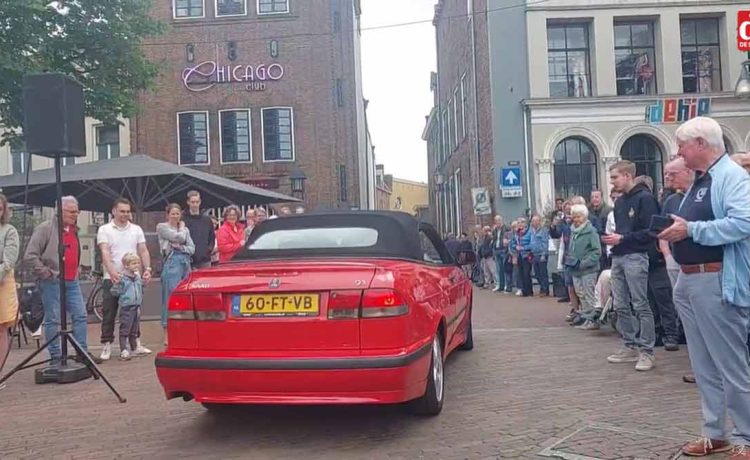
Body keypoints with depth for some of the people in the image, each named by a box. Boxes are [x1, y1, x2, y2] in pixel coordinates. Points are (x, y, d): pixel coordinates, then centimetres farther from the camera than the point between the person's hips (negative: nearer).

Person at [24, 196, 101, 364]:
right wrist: (46, 273, -14)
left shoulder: (74, 229, 15)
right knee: (53, 320, 0)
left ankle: (83, 352, 15)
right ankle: (55, 356, 8)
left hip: (72, 281, 7)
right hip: (52, 282, -7)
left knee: (80, 316, 7)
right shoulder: (45, 228, -9)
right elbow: (30, 256, -13)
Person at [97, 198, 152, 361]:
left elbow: (143, 251, 7)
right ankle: (106, 346, 8)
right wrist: (112, 271, -29)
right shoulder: (105, 230, -1)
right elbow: (105, 253, -14)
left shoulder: (136, 230, 9)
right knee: (109, 314, 2)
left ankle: (136, 344, 17)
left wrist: (147, 268, -10)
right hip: (111, 278, -3)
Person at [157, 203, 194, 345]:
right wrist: (181, 227, 9)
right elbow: (179, 237, -9)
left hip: (186, 263, 5)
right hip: (172, 263, -5)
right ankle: (167, 336, -4)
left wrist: (180, 247, -5)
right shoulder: (162, 227, 5)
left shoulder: (185, 229, 20)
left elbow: (192, 248, 12)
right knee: (171, 298, -7)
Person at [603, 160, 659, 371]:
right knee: (621, 306, 10)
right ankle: (630, 347, 19)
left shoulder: (644, 198, -8)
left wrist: (622, 238, -17)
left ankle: (647, 351, 2)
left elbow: (650, 231, -15)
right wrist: (612, 238, 5)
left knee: (640, 305, -5)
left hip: (635, 257, -8)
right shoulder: (619, 201, 18)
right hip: (618, 257, 8)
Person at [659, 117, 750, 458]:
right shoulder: (698, 181, 17)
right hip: (688, 281, 10)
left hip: (717, 283, -10)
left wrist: (691, 230, -22)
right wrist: (674, 230, 5)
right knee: (704, 366, 15)